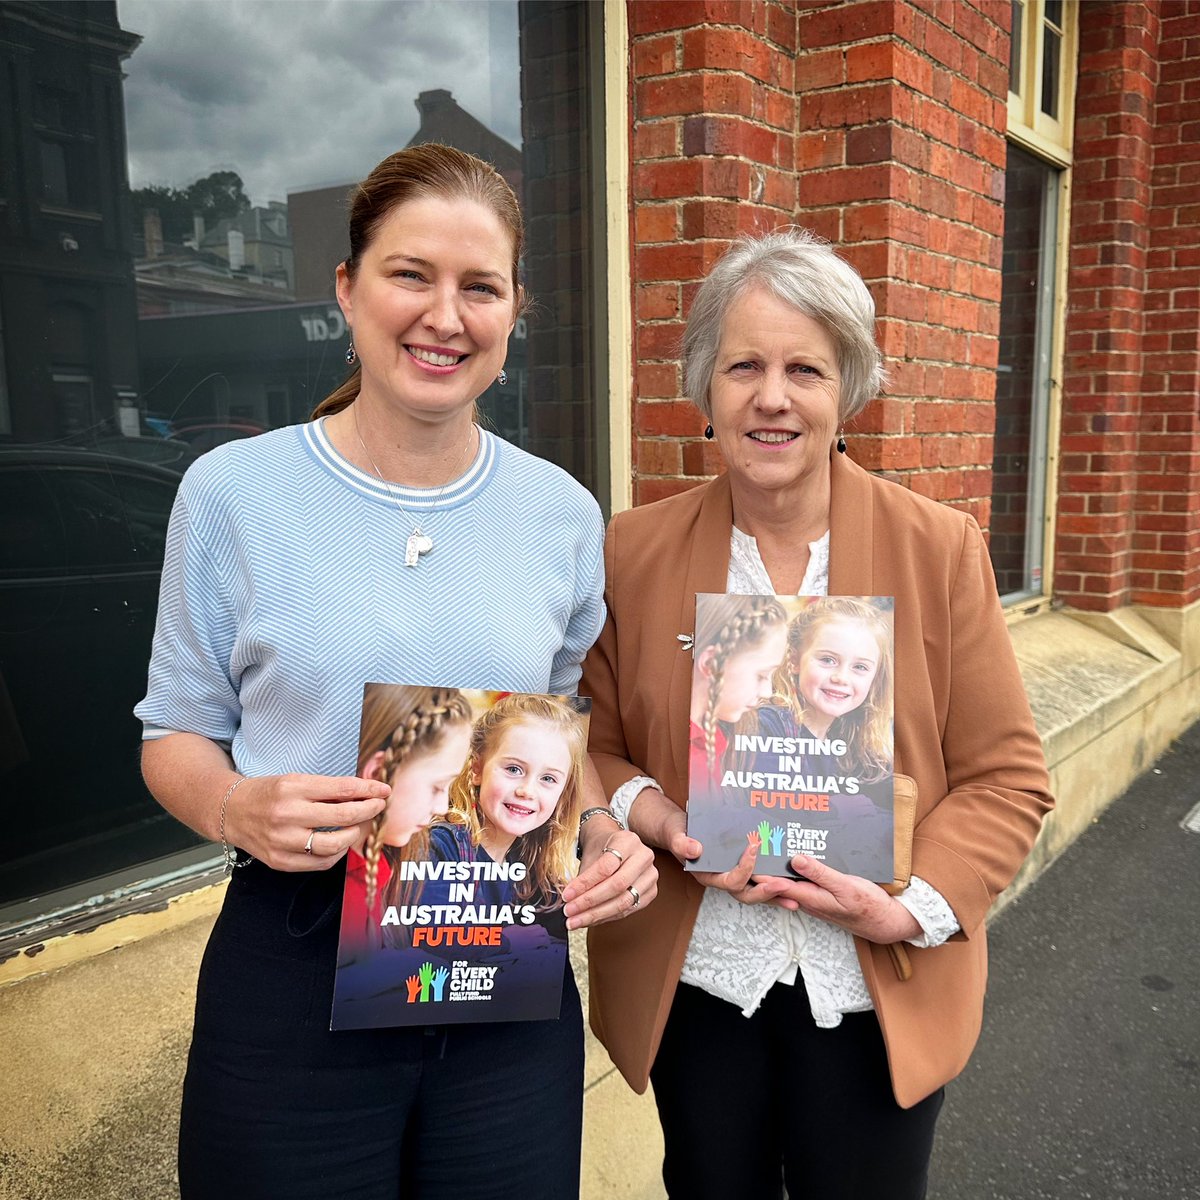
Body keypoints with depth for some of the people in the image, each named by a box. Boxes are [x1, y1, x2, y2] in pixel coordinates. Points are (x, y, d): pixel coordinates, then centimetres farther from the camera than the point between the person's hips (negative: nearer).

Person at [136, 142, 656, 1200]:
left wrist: (604, 837, -6)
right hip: (294, 968, -2)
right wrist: (237, 810, -19)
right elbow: (177, 733, 1)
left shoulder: (562, 514, 0)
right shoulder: (233, 491, -7)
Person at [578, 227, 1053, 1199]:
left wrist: (917, 905, -15)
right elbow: (592, 749, 4)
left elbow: (1006, 775, -3)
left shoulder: (940, 549, -6)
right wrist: (659, 820, -15)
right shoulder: (633, 552, -4)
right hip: (691, 984, 1)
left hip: (881, 995, 0)